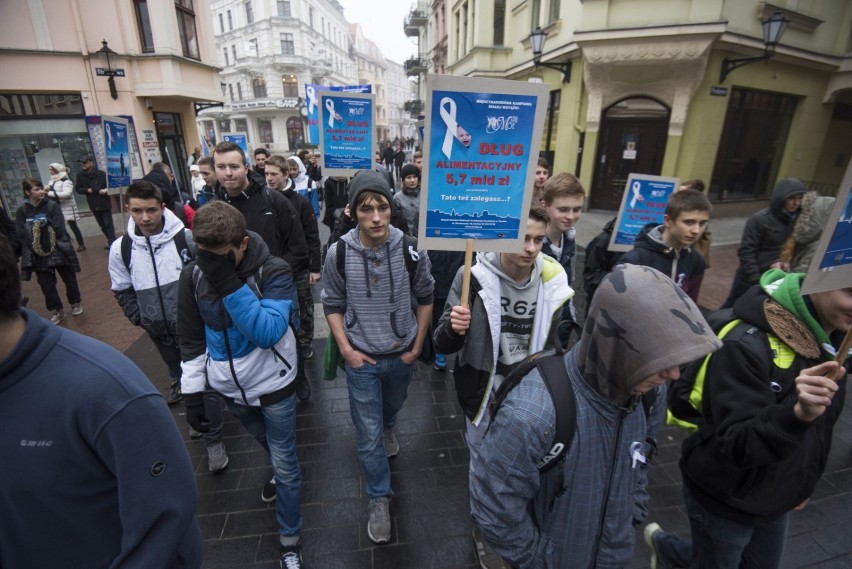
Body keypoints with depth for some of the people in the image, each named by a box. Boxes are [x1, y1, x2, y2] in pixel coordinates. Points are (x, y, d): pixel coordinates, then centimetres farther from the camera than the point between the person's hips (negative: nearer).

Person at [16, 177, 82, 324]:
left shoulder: (52, 206, -5)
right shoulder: (22, 211, -1)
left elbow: (59, 229, -11)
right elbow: (21, 234, -5)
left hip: (59, 250, -1)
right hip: (37, 255, 1)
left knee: (69, 279, 11)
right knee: (46, 284, 5)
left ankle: (76, 303, 33)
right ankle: (56, 310, 21)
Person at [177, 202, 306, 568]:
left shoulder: (273, 272, -22)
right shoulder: (194, 275, -10)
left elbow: (269, 333, -33)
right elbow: (191, 340, -1)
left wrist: (228, 282, -39)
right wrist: (192, 392, 0)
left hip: (273, 386, -4)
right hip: (230, 388, 4)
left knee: (285, 463, 9)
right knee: (268, 445, 29)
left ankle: (290, 538, 30)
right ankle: (280, 470, 61)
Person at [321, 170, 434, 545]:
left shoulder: (411, 249, -18)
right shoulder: (338, 254, -17)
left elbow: (424, 298, -2)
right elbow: (332, 304, -3)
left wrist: (418, 345, -1)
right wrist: (345, 349, -9)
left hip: (401, 354, 2)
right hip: (362, 358, -1)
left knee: (392, 406, 30)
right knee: (368, 436, 7)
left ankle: (388, 429, 65)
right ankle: (379, 499, 31)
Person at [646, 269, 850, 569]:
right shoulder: (748, 345, -30)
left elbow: (820, 428, 11)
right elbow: (737, 445, -31)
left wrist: (803, 483, 19)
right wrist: (796, 412, -47)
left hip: (777, 501, 7)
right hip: (724, 500, -7)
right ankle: (662, 543, 45)